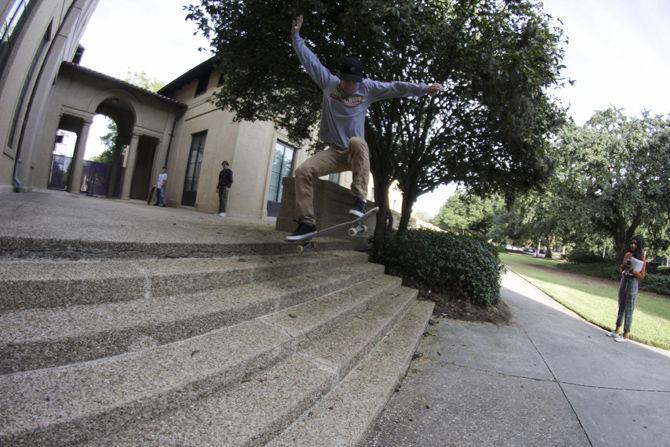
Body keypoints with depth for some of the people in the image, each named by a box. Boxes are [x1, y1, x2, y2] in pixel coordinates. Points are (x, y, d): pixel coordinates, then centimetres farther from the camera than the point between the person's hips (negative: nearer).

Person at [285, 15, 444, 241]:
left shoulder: (368, 88, 3)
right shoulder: (329, 82, 6)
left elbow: (395, 87, 3)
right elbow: (309, 60, 13)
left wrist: (424, 89, -1)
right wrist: (296, 35, 15)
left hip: (356, 152, -2)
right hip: (334, 152, 2)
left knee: (356, 141, -38)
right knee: (303, 171, -21)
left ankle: (360, 199, -35)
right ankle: (307, 222, -15)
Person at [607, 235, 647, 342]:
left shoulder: (642, 258, -9)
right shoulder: (627, 255, 5)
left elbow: (642, 276, -10)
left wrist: (631, 270, -23)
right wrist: (623, 266, -8)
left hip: (633, 284, -6)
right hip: (623, 281, 6)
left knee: (628, 310, 0)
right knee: (621, 308, 14)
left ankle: (625, 335, 8)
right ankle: (617, 331, 25)